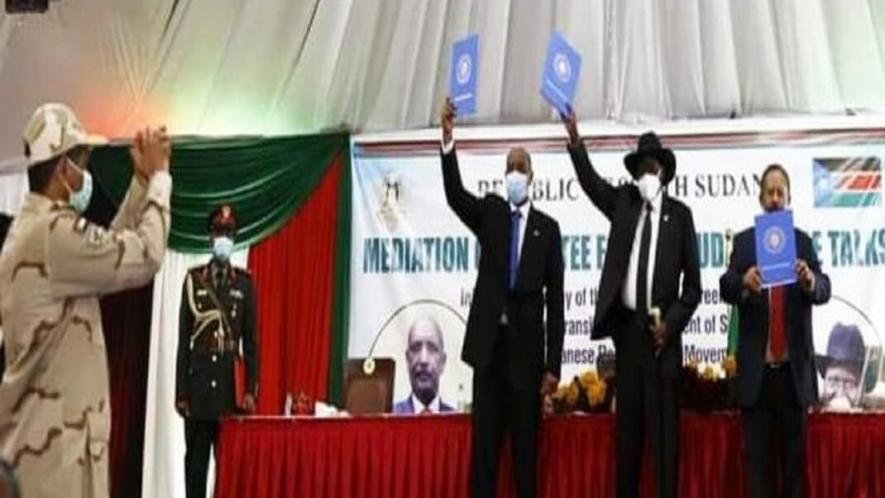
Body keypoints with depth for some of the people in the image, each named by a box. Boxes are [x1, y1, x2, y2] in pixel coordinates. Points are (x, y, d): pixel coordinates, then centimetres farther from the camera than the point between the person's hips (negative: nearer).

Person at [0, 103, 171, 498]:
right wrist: (159, 175, -6)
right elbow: (145, 257, -19)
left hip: (39, 430, 10)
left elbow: (112, 249, 23)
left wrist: (142, 181, 17)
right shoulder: (55, 231, -17)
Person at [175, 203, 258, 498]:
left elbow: (251, 340, 5)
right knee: (195, 459, 3)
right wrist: (180, 392, -2)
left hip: (231, 383, 0)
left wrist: (251, 389, -4)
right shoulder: (194, 279, 4)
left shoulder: (244, 282, 6)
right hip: (198, 382, 0)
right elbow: (183, 339, 3)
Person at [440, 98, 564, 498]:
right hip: (489, 345, 1)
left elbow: (555, 299, 1)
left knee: (526, 445, 3)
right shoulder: (490, 212, 9)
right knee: (484, 443, 2)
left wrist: (553, 365, -5)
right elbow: (455, 195, -11)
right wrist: (448, 138, -26)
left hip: (527, 348, -1)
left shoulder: (548, 227, 3)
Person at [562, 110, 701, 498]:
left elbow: (693, 282, 1)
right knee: (627, 426, 7)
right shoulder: (623, 202, 11)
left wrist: (671, 323, -9)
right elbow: (590, 181, -5)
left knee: (664, 425, -2)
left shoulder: (680, 214, 1)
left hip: (662, 331, -3)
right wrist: (575, 140, -20)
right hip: (627, 327, 3)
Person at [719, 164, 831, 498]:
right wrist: (743, 281, -31)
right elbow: (725, 288, -9)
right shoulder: (744, 241, 5)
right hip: (757, 368, -1)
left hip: (794, 367, 1)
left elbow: (824, 290, -5)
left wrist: (810, 281, -28)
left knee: (795, 452, 7)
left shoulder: (803, 242, 7)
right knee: (757, 455, 2)